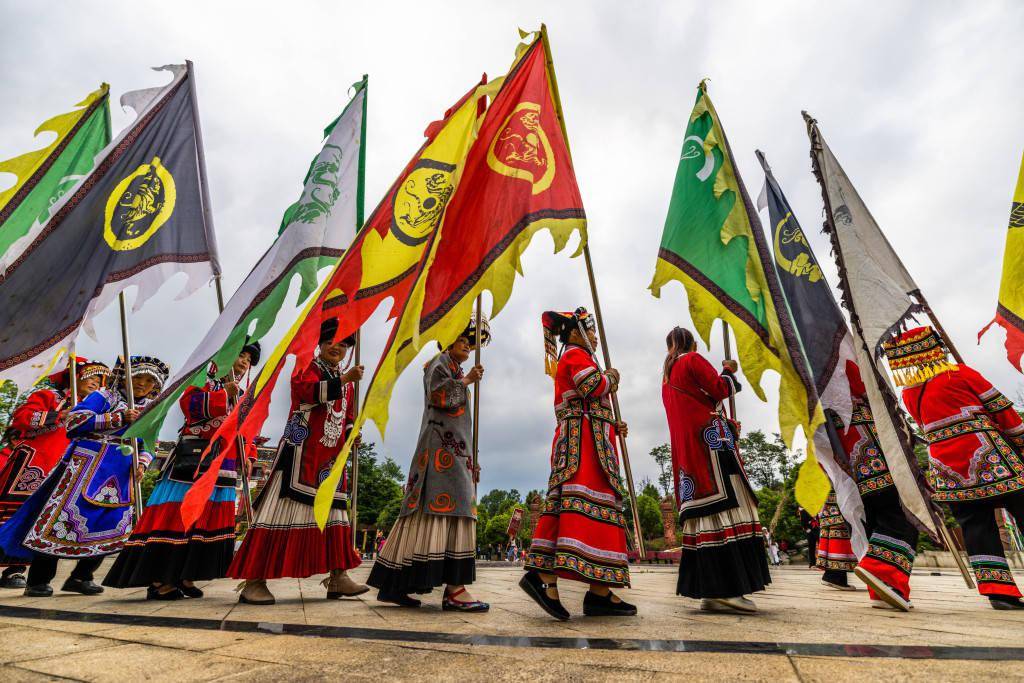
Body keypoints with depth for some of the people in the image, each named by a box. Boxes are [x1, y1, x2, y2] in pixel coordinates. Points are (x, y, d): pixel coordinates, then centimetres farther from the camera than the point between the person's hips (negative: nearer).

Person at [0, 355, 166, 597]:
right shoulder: (104, 396, -2)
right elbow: (74, 420, -14)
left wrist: (142, 462, -6)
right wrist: (119, 418, -21)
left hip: (120, 476, 6)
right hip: (86, 466, -5)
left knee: (115, 525, 3)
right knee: (63, 516, -3)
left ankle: (81, 577, 18)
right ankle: (38, 580, 14)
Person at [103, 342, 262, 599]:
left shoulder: (241, 395, 20)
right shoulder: (205, 380, 0)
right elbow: (189, 404, -18)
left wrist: (246, 455, 10)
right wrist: (224, 393, -21)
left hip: (223, 465, 7)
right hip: (194, 458, -7)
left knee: (213, 519, 6)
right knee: (178, 514, -7)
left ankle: (185, 577, 16)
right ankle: (158, 580, 2)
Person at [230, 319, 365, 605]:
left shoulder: (346, 381, 17)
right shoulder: (307, 368, -1)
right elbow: (308, 390, -24)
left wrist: (351, 433, 1)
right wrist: (344, 379, -33)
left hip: (330, 458, 7)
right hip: (300, 453, -7)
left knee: (334, 512, 8)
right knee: (282, 509, -7)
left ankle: (338, 577, 16)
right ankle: (254, 581, 3)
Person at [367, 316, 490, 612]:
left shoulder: (456, 370, 29)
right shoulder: (440, 362, 1)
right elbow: (437, 394, -17)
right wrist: (466, 381, -10)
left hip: (452, 449, 9)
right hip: (442, 446, -9)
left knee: (427, 513, 5)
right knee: (448, 509, -16)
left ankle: (394, 584, 8)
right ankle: (454, 589, -18)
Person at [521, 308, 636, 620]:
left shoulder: (572, 359, 31)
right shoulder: (576, 355, 0)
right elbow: (592, 386, -18)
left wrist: (613, 427, 18)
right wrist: (611, 377, 2)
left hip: (574, 441, 10)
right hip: (585, 440, -10)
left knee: (566, 504, 0)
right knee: (591, 502, -16)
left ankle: (543, 574, -6)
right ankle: (598, 590, -18)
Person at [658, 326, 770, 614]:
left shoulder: (667, 374, 25)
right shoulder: (693, 360, 1)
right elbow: (719, 389, -8)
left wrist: (726, 424, 25)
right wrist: (728, 371, 12)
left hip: (685, 448, 8)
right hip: (709, 439, -8)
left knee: (702, 508, 4)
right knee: (723, 502, -11)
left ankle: (709, 590, 3)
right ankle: (729, 588, -15)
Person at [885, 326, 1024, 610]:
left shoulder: (908, 393, 9)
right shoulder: (961, 373, -2)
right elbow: (1001, 409, 4)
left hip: (947, 467, 3)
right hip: (987, 456, -3)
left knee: (975, 524, 6)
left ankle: (997, 589, 3)